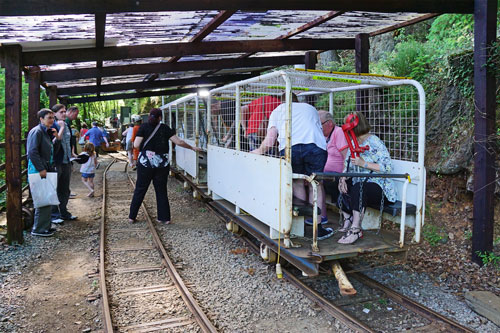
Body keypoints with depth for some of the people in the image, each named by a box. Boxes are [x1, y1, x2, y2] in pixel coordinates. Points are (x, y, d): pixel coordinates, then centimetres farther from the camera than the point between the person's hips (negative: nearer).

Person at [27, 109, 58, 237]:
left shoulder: (47, 132, 16)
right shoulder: (37, 131, -12)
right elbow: (32, 152, -20)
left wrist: (54, 137, 7)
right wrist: (41, 169, -21)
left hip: (46, 170, 9)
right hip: (38, 171, -9)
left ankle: (45, 226, 23)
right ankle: (38, 229, 2)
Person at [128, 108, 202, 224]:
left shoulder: (144, 127, -2)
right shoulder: (165, 128, 1)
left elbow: (136, 145, -8)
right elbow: (179, 142, 0)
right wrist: (192, 148, 12)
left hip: (145, 162, -1)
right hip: (162, 164, 1)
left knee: (140, 190, 9)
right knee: (161, 191, 10)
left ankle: (132, 217, 17)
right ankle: (164, 218, 13)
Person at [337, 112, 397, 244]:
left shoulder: (375, 142, -13)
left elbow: (387, 167, -21)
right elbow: (347, 164, 10)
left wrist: (364, 163, -26)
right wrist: (343, 178, -9)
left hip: (377, 186, -9)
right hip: (358, 183, 9)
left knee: (358, 188, -35)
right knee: (342, 186, -11)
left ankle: (356, 229, -35)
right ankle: (347, 222, -7)